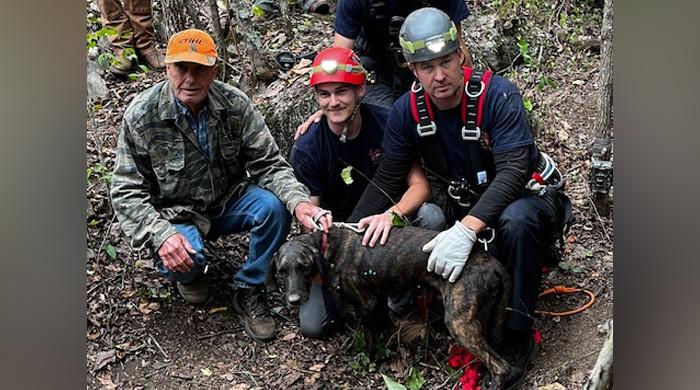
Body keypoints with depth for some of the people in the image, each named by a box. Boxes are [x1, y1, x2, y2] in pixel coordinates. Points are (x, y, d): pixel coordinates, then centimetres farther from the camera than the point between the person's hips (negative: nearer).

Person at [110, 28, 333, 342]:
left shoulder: (235, 104, -13)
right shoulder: (141, 116, -18)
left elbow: (268, 164, -12)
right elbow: (127, 191, -14)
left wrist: (299, 202, -33)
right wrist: (161, 234, -32)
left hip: (230, 201, 3)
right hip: (177, 214, -2)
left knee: (273, 208, -26)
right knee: (184, 260, -33)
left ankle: (248, 292, -3)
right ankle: (189, 277, 9)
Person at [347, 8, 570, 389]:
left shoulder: (497, 95, -25)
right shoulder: (407, 110, -10)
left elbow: (513, 171, -34)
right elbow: (387, 179, -3)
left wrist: (466, 230, -48)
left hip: (528, 196, -5)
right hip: (467, 207, 5)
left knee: (516, 222, -39)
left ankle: (517, 335, -21)